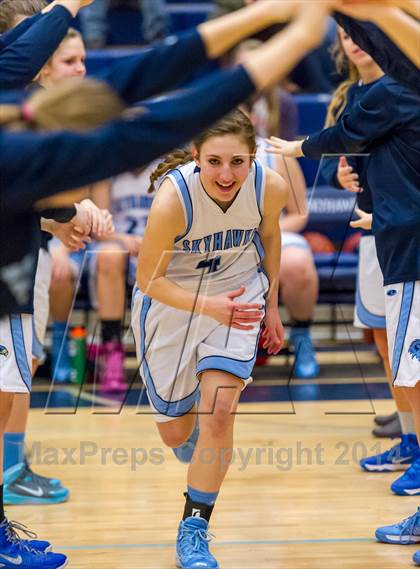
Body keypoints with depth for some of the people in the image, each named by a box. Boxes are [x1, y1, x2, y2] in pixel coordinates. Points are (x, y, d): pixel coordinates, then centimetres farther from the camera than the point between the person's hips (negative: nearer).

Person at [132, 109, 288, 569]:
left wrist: (271, 305, 8)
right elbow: (148, 279, -24)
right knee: (175, 432, 10)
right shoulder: (174, 197, -34)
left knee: (218, 412, -17)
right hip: (170, 301, -1)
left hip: (239, 294, 1)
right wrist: (208, 305, -38)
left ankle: (194, 531, 1)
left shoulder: (271, 187, -23)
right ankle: (191, 439, 51)